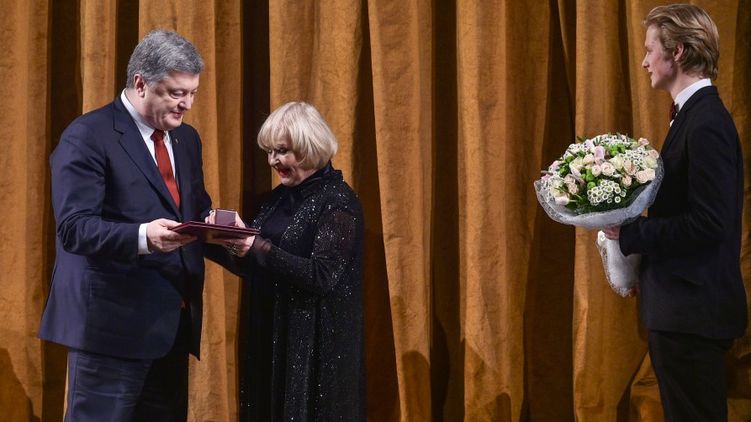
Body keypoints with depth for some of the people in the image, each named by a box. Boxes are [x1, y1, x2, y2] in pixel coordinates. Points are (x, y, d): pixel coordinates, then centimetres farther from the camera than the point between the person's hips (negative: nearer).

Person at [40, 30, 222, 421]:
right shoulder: (87, 136, -9)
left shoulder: (186, 138, 16)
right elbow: (73, 228, -17)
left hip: (174, 323, 8)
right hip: (115, 322, -8)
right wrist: (143, 236, -33)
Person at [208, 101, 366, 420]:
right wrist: (237, 240, -5)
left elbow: (322, 277, -21)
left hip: (317, 343, -7)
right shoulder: (281, 197, 12)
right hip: (271, 335, 7)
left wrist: (258, 248, -26)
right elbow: (260, 268, 14)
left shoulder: (337, 201, -12)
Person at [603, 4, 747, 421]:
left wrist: (629, 233, -17)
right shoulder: (694, 114, 13)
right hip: (683, 308, 10)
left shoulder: (706, 124, -18)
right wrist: (632, 229, 5)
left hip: (693, 311, -10)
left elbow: (708, 223, -23)